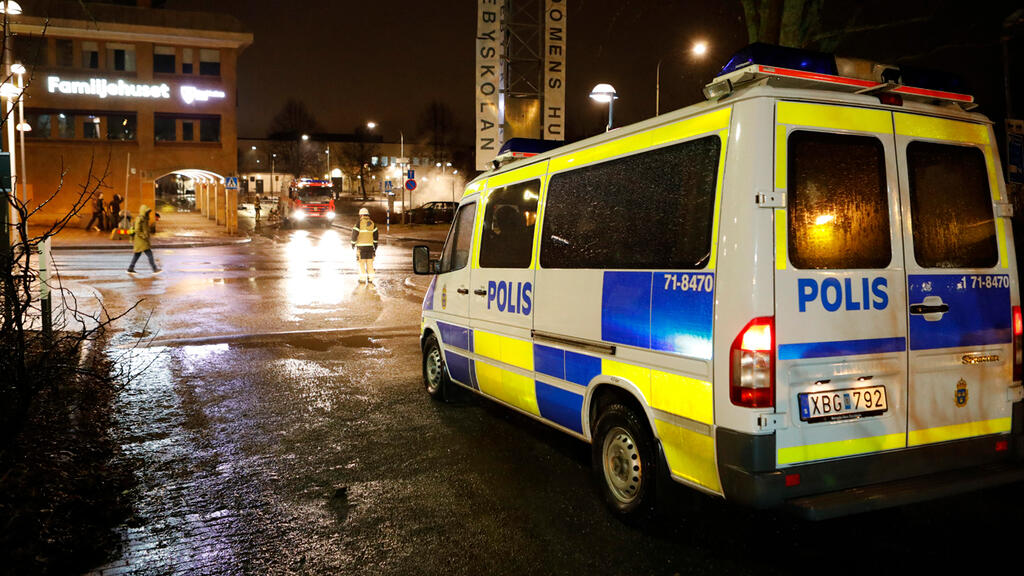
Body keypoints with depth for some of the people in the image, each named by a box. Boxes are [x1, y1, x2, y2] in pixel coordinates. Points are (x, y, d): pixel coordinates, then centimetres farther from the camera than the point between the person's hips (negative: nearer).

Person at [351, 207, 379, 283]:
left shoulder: (359, 223, -8)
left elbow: (354, 234, -7)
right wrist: (375, 245, 16)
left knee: (361, 262, 2)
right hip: (370, 246, 4)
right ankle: (370, 278, 6)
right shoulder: (372, 223, 6)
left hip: (361, 246, -4)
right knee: (370, 263, 7)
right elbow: (375, 235, 9)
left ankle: (363, 278, 0)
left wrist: (353, 243, 7)